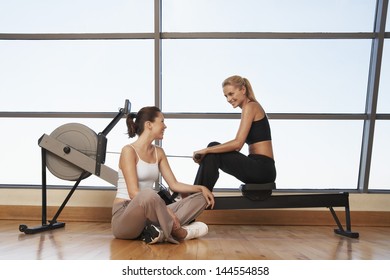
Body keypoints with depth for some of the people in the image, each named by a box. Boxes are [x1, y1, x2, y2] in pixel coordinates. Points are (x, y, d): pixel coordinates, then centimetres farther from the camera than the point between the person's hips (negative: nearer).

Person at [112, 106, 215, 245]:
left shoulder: (158, 152, 9)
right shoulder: (129, 150, -12)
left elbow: (174, 184, 8)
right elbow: (133, 193, -21)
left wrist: (201, 188, -6)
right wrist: (166, 210, -29)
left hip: (149, 214, 7)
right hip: (124, 215, -7)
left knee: (201, 197, -3)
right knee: (148, 194, -42)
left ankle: (160, 231, -22)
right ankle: (178, 232, -18)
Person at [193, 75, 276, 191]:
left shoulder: (250, 106, -10)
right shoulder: (252, 107, 18)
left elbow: (238, 143, -21)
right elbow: (236, 146, 14)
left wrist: (206, 150, -16)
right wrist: (207, 152, 6)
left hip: (262, 168, -9)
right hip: (261, 168, 9)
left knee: (213, 148, -11)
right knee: (213, 151, 8)